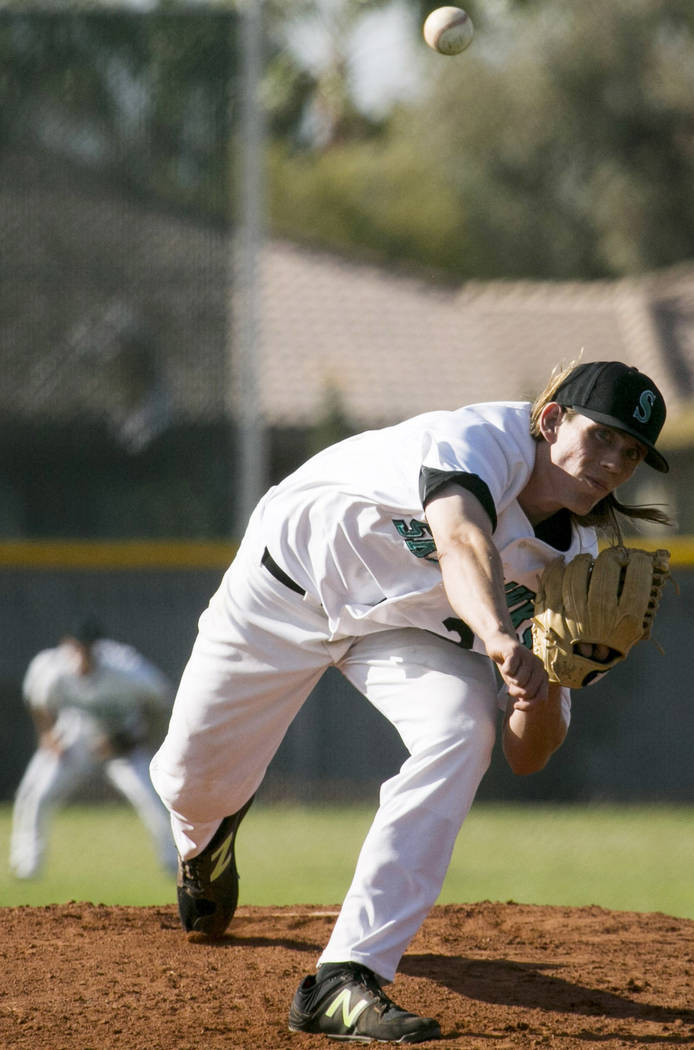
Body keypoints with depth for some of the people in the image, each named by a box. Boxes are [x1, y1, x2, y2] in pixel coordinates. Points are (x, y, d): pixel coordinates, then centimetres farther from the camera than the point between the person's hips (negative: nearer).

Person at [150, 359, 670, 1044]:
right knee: (191, 780, 4)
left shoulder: (568, 559, -18)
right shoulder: (485, 439, -35)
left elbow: (526, 757, -19)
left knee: (462, 733, -26)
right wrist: (501, 637, -79)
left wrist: (546, 686, -41)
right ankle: (207, 834, 48)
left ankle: (345, 980, -28)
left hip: (408, 626, 4)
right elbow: (462, 541, -59)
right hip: (290, 582, -3)